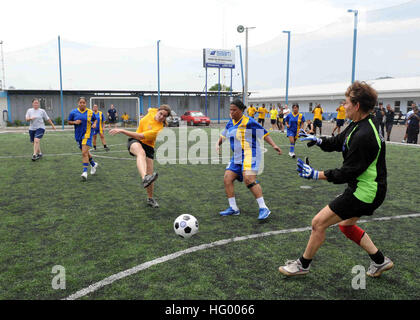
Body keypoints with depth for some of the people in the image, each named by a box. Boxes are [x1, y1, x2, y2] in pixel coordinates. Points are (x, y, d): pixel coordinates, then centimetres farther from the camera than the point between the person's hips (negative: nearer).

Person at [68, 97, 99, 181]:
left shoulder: (90, 112, -3)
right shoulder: (73, 112, 0)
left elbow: (95, 119, 14)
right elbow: (69, 122, 8)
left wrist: (94, 124, -6)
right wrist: (75, 122, -11)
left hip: (87, 134, -4)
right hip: (78, 135, 4)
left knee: (84, 152, -16)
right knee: (85, 152, 17)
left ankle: (85, 171, -14)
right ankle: (94, 164, 41)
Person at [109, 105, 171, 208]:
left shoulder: (158, 129, -24)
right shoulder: (152, 111, -7)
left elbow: (140, 136, -30)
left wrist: (122, 131, -30)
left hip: (148, 146, -2)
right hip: (135, 142, 2)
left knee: (149, 174, -6)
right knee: (141, 152, -36)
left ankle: (150, 199, 20)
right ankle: (144, 178, -65)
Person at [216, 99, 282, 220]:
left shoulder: (249, 122, -10)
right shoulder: (230, 122, 12)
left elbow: (264, 134, -7)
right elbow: (224, 135, 29)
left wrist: (274, 145, -15)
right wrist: (218, 144, 12)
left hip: (250, 154, -8)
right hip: (237, 156, 8)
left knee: (249, 179, -24)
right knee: (227, 179, 1)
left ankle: (263, 208, -16)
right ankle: (233, 208, 13)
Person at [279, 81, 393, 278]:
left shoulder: (363, 136, -27)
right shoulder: (358, 125, 4)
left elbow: (347, 173, -24)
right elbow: (336, 142, 18)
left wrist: (316, 175, -19)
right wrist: (317, 140, 0)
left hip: (364, 191, -10)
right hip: (365, 188, 11)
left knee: (318, 223, -4)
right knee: (345, 224, 26)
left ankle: (303, 265, 15)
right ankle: (380, 261, 36)